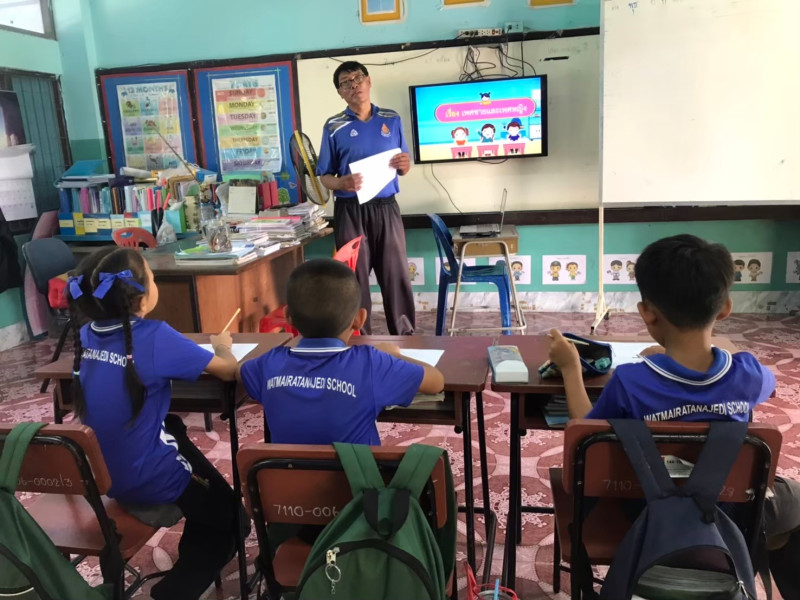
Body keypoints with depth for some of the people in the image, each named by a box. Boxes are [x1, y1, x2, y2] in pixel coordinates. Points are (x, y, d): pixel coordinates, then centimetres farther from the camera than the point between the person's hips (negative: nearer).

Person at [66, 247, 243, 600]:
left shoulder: (86, 334, -4)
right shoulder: (154, 337, -24)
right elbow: (228, 371, -14)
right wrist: (222, 346, 5)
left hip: (100, 472, 7)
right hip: (148, 481, -7)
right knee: (230, 517, 18)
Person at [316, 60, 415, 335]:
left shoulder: (392, 119, 8)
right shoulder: (334, 126, 1)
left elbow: (403, 169, 14)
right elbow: (324, 176, 1)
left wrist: (405, 164, -10)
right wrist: (342, 183, -20)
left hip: (386, 208, 2)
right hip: (350, 211, -2)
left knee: (396, 274, 5)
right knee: (355, 277, 4)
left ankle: (406, 335, 17)